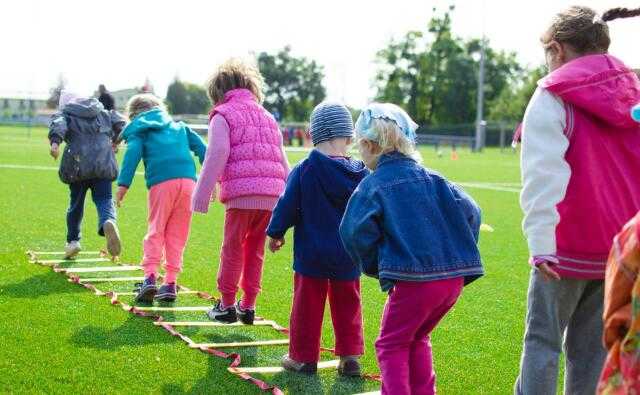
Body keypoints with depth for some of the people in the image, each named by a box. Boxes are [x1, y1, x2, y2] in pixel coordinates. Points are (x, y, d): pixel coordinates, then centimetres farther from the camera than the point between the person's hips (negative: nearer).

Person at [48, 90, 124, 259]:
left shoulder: (64, 113, 14)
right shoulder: (103, 112, 25)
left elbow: (58, 124, -8)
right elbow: (120, 123, 16)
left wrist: (55, 141, -25)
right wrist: (114, 140, 32)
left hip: (78, 164, -1)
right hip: (104, 163, 1)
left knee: (76, 202, 15)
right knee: (104, 199, 0)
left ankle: (73, 240, 21)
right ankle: (108, 222, -33)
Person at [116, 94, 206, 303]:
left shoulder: (138, 130, 17)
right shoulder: (179, 126, 30)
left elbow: (133, 153, -1)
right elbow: (201, 147, 20)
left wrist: (123, 184, -8)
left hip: (162, 183, -3)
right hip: (188, 180, 3)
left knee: (155, 230, 5)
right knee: (177, 234, 8)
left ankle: (150, 276, -10)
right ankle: (170, 282, 6)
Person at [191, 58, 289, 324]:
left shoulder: (222, 115, 4)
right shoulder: (268, 117, 23)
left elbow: (217, 156, -8)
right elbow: (282, 161, 22)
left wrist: (203, 193, -7)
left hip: (241, 194, -5)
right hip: (272, 196, 6)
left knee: (233, 248, 6)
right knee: (255, 250, 14)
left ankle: (227, 305, 12)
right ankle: (248, 306, 17)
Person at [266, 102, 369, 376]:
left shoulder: (303, 170, -13)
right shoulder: (361, 174, -4)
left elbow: (287, 206, -6)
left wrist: (275, 233, 10)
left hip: (311, 253, -3)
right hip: (348, 256, 3)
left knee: (307, 305, 8)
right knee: (347, 305, 14)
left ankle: (304, 357, 16)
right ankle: (350, 357, 14)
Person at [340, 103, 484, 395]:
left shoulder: (373, 185, -3)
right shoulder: (431, 178, 13)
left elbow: (356, 232, -15)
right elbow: (469, 211, 6)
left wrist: (375, 266, 2)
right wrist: (459, 256, 14)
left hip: (413, 280, -6)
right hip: (454, 278, 6)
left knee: (391, 345, 11)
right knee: (417, 339, 25)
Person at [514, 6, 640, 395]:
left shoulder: (553, 97, -8)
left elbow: (544, 173, -17)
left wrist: (540, 241, -21)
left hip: (569, 245, -5)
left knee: (543, 338, 5)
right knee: (593, 344, 11)